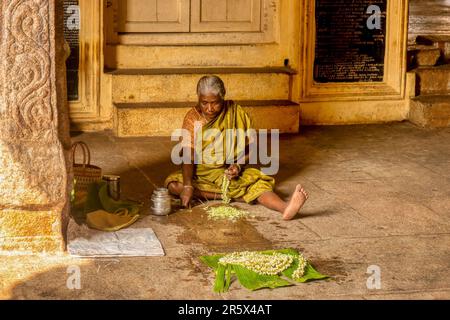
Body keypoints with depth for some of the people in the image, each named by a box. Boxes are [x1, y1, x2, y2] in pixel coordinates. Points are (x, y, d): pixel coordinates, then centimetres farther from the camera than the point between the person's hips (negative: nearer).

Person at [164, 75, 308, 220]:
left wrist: (238, 166, -19)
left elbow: (248, 150, 3)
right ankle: (231, 195, -31)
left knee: (259, 180, -29)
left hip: (228, 172, 0)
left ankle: (285, 207, -56)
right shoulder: (193, 117, -7)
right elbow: (188, 156, -16)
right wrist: (188, 186, -31)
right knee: (173, 184, -29)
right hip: (199, 174, 0)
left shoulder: (236, 113, -5)